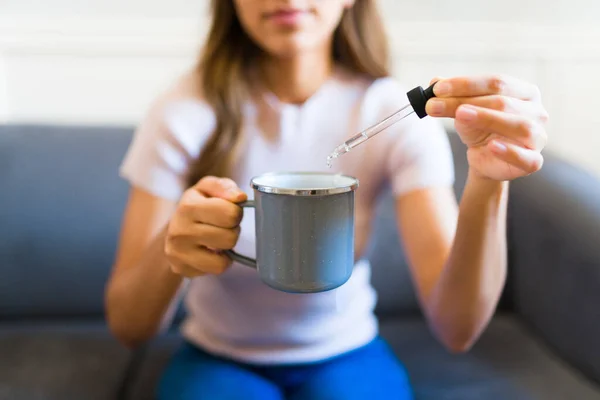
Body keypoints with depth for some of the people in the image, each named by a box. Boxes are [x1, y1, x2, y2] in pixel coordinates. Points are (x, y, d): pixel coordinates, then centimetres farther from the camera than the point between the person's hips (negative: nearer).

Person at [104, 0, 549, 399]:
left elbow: (456, 329, -22)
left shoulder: (396, 112, -15)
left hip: (347, 356, 3)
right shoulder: (184, 113, -16)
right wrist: (173, 246, -35)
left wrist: (487, 184, -39)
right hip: (219, 360, -2)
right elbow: (128, 327, -14)